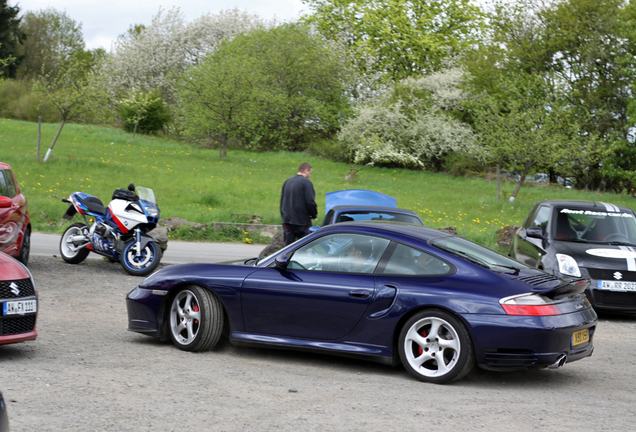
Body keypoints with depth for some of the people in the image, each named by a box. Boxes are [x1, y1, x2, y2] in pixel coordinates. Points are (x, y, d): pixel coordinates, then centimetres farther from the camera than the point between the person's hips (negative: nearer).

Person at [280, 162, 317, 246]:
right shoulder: (306, 182, -9)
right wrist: (314, 215, 2)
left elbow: (282, 201, 20)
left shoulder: (287, 182, 14)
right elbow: (310, 202, -15)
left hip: (287, 221, 6)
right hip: (301, 221, -6)